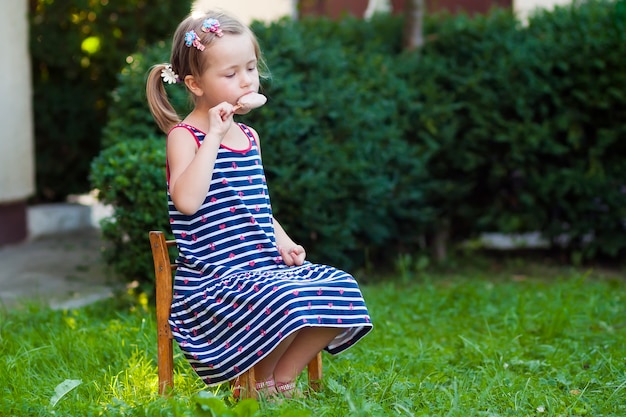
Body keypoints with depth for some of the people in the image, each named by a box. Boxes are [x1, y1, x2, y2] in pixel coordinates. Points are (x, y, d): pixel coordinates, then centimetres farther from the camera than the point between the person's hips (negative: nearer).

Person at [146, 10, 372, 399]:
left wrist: (284, 244, 5)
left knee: (340, 290, -10)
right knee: (284, 303, -32)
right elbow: (186, 201, -24)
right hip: (214, 279, -7)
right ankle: (258, 383, -3)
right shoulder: (184, 135, -6)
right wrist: (214, 136, -21)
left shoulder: (249, 136, 15)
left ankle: (283, 379, 1)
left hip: (265, 266, 7)